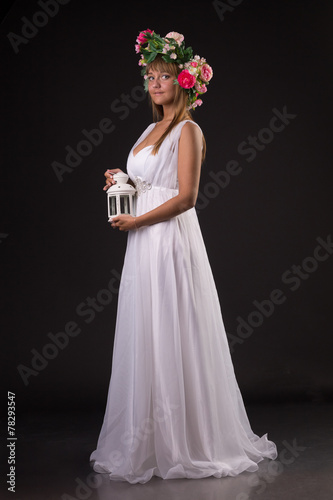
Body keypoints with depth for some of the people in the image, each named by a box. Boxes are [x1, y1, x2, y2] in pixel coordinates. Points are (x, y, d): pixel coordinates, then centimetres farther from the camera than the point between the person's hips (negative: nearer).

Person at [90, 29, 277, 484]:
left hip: (170, 242, -8)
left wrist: (136, 221, -14)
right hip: (144, 245, 9)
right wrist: (121, 183, 7)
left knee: (171, 340, -3)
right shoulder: (152, 130, 18)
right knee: (146, 340, 10)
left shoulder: (188, 130, -8)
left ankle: (186, 441, 11)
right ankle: (149, 438, 21)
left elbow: (186, 197, -16)